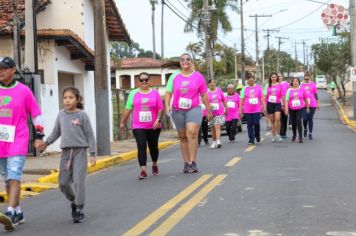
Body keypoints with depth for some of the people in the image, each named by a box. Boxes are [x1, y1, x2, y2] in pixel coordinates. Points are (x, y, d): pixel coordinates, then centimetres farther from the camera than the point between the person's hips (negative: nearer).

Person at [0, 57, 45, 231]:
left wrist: (39, 136, 2)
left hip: (18, 141, -4)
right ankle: (18, 213, 20)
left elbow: (36, 113, 4)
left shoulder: (23, 90, -2)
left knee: (14, 177, -14)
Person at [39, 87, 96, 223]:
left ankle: (79, 210, 1)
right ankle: (73, 201, 30)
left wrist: (92, 154, -6)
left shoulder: (82, 115, -4)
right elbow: (56, 132, 17)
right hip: (66, 152, 4)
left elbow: (90, 135, -2)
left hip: (80, 151, -4)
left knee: (78, 181, -9)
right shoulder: (61, 115, 6)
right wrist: (46, 143, 4)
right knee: (63, 183, 4)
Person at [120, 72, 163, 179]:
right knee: (141, 146, -13)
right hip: (138, 126, -1)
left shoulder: (155, 93, 5)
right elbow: (128, 109, 10)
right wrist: (122, 122, 11)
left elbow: (160, 108, 1)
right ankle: (143, 170, -16)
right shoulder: (133, 93, 7)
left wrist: (158, 119, -14)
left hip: (153, 126, 1)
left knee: (153, 146, 13)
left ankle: (154, 165, 38)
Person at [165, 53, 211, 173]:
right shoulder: (174, 77, 7)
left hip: (194, 109, -2)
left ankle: (193, 162, -21)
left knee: (192, 132, -22)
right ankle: (186, 163, 15)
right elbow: (168, 93, 5)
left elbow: (204, 95, 9)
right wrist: (167, 106, -11)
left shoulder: (198, 76, 4)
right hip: (177, 111, 2)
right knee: (183, 137, 7)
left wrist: (208, 110, 12)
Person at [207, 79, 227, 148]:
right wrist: (208, 105, -21)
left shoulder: (219, 90, 7)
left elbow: (224, 100, 15)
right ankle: (214, 142, 20)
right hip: (211, 112, 0)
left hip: (219, 112, 0)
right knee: (213, 128, 7)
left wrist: (226, 109, 16)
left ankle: (218, 141, -22)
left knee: (217, 126, -14)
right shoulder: (206, 92, 1)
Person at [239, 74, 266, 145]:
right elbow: (241, 99, 6)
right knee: (250, 125, 2)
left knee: (256, 123, -5)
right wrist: (240, 110, 2)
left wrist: (264, 107, 2)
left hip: (257, 109, -1)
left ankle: (257, 135, 24)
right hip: (247, 110, 1)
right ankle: (251, 140, 8)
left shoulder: (258, 87, 5)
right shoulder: (245, 88, 4)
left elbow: (262, 97, 7)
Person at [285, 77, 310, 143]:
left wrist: (307, 108, 14)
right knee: (293, 122, 11)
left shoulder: (302, 89, 3)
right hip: (292, 109, 2)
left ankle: (300, 137, -15)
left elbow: (306, 99, 11)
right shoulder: (289, 90, 4)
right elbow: (287, 100, -1)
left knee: (298, 121, -18)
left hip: (301, 108, -2)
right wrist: (286, 109, -10)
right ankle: (294, 135, 34)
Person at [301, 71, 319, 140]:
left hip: (312, 104, 0)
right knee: (305, 118, -8)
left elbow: (315, 94, 9)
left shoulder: (313, 84, 4)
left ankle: (310, 133, 12)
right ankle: (305, 129, 21)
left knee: (310, 119, 3)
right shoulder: (302, 85, 4)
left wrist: (317, 103, 7)